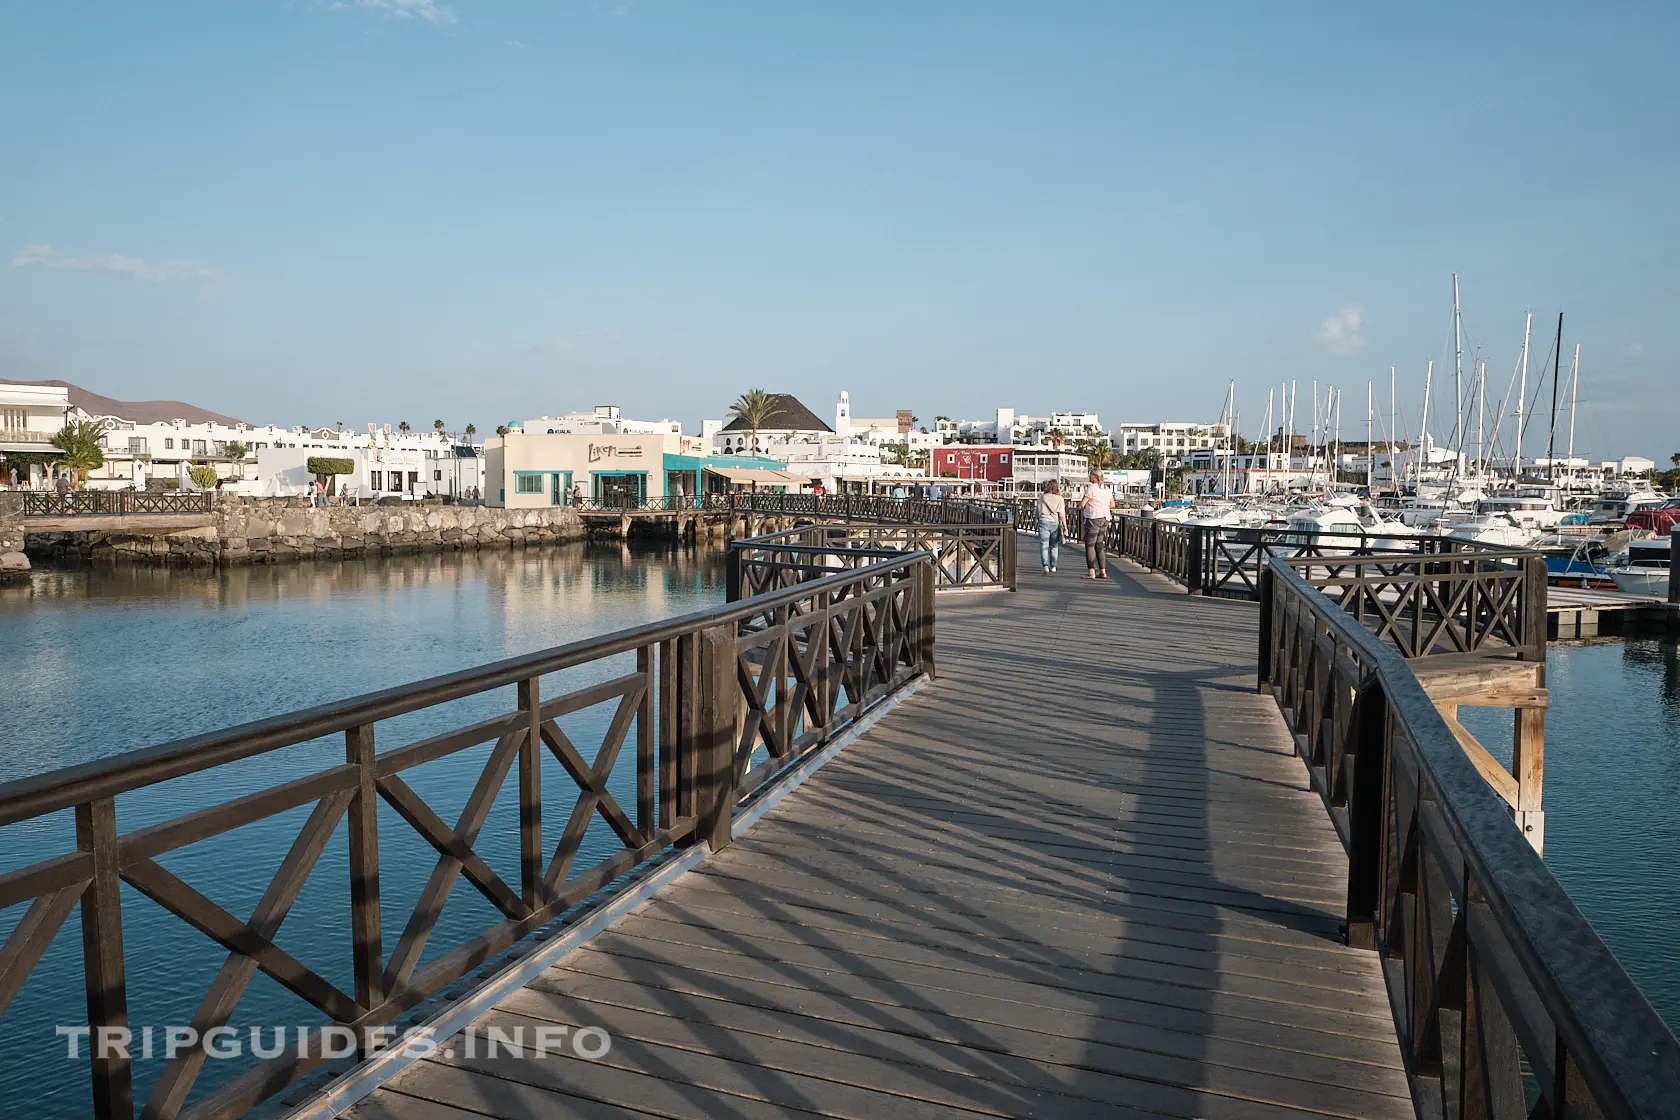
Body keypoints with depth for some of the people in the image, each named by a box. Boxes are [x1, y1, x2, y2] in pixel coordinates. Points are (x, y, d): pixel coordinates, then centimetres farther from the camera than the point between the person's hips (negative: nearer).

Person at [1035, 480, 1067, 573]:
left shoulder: (1042, 497, 2)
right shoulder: (1059, 499, 0)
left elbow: (1037, 512, 8)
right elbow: (1062, 515, -3)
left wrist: (1039, 520, 24)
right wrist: (1065, 528, -1)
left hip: (1043, 521, -1)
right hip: (1055, 523, 1)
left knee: (1044, 545, 0)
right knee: (1054, 546, 11)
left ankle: (1045, 565, -14)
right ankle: (1053, 566, 16)